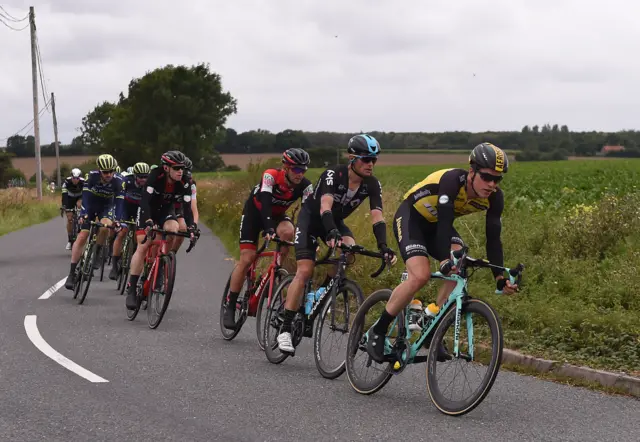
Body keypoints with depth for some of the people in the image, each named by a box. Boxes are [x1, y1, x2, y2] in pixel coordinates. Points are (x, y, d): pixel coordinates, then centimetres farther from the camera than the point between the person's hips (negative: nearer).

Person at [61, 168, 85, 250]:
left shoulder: (83, 182, -31)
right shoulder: (67, 181, -31)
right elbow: (64, 195, -36)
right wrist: (64, 206, -46)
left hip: (79, 197, 0)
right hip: (70, 198, 0)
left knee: (79, 204, -33)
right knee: (69, 219, -9)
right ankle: (70, 240, 1)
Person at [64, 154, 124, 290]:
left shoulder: (117, 181, -24)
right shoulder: (92, 176, -26)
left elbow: (119, 201, -26)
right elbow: (85, 196, -30)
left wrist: (117, 220, -38)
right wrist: (83, 215, -42)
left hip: (106, 207, 0)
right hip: (90, 206, 0)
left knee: (105, 226, -33)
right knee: (81, 237, -11)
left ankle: (97, 253, -7)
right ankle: (72, 273, -7)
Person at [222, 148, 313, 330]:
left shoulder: (305, 186, -23)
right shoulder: (270, 176, -33)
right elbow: (265, 202, -44)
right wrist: (269, 229, -59)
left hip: (277, 215, 3)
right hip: (255, 212, -3)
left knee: (287, 231, -32)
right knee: (247, 259, -12)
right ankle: (230, 307, -3)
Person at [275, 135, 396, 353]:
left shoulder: (372, 184, -17)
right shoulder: (333, 175, -31)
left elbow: (377, 216, -25)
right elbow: (325, 207, -45)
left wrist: (383, 246, -41)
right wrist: (332, 234, -63)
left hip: (336, 221, 5)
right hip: (311, 218, -5)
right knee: (304, 271, -18)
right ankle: (285, 329, -15)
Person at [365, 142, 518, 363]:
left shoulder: (494, 197, -16)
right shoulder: (452, 180, -34)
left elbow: (493, 237, -14)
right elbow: (445, 222, -42)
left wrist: (500, 277, -23)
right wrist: (446, 259, -54)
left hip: (436, 225, 6)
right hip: (410, 217, -6)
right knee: (420, 275, -26)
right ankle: (378, 331, -11)